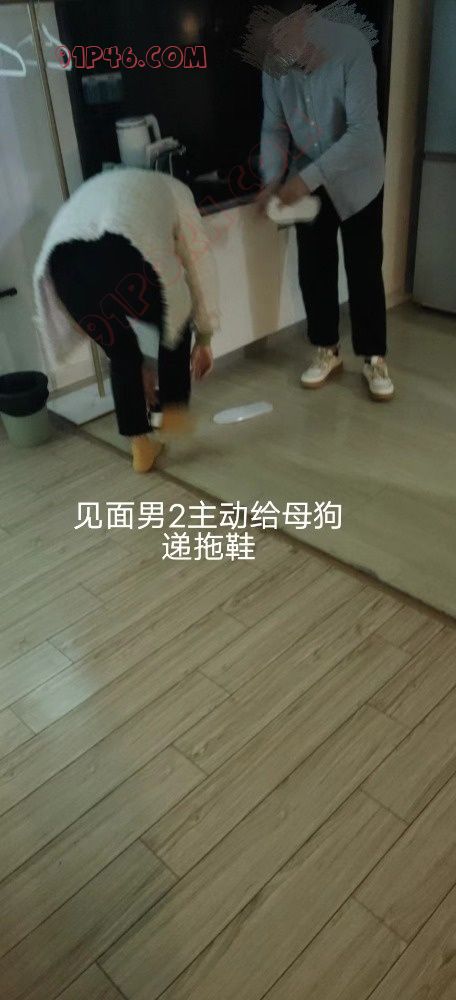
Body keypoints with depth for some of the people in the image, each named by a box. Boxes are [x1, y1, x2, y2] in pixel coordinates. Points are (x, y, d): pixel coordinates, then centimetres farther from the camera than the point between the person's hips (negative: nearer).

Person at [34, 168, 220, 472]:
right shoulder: (173, 189, 35)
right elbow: (199, 263, 32)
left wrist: (141, 363, 50)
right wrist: (204, 338, 43)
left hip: (62, 260, 5)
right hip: (125, 255, -4)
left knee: (121, 355, 27)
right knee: (175, 325, 28)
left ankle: (142, 448, 31)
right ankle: (174, 412, 32)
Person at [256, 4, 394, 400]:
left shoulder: (352, 47, -23)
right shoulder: (275, 60, -8)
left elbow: (363, 131, -28)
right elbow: (274, 127, -1)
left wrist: (308, 177, -32)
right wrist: (273, 179, -17)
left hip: (357, 180, -4)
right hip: (306, 182, 4)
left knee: (364, 271, 0)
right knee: (314, 269, 7)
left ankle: (374, 357, 13)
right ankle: (327, 351, 22)